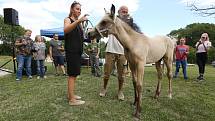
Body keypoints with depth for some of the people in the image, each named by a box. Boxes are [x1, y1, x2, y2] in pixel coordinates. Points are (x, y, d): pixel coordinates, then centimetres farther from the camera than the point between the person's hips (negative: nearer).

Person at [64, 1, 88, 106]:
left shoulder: (79, 23, 18)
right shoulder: (68, 20, -3)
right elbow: (66, 30, -28)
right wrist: (79, 20, -39)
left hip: (78, 51, 8)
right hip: (71, 51, -8)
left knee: (74, 74, 12)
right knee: (72, 74, -9)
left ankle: (71, 94, 24)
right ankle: (72, 99, -4)